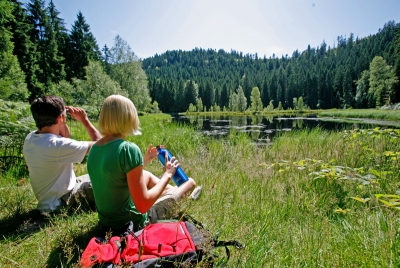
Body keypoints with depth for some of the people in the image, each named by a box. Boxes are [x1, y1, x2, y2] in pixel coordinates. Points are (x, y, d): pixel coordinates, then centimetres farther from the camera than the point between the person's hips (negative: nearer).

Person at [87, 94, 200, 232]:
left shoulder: (94, 148, -4)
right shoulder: (129, 149, -28)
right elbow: (143, 205, -27)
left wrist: (144, 161, 12)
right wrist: (167, 175, -15)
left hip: (108, 220, 7)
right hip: (132, 223, -7)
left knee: (147, 175, 28)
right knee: (190, 182, 7)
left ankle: (171, 190, 46)